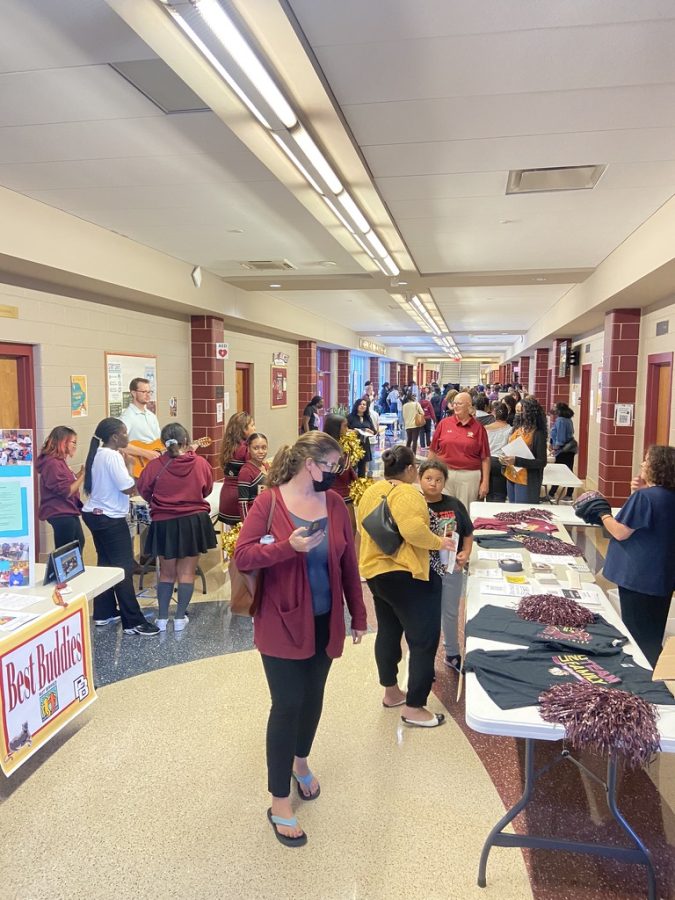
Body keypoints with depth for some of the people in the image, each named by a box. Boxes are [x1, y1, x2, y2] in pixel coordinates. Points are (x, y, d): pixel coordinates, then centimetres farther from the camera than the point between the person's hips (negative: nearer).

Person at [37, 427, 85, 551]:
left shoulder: (59, 461, 12)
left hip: (67, 513, 11)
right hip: (61, 515, -11)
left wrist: (81, 473, 5)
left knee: (78, 545, 22)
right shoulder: (53, 463, -19)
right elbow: (66, 492, -21)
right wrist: (83, 475, -14)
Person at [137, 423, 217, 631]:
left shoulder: (155, 466, -13)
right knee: (187, 573, 10)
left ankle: (162, 618, 20)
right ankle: (180, 618, 15)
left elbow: (143, 490, 2)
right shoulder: (201, 464, -9)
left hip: (165, 524, 0)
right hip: (194, 522, 0)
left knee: (166, 573, 15)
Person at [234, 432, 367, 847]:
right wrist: (289, 546, -31)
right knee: (287, 704, 0)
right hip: (281, 622, -5)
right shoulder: (269, 502, -13)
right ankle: (280, 802, 17)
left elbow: (348, 563, 6)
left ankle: (301, 761, 47)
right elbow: (242, 555, -17)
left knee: (313, 698, 19)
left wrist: (358, 615, 9)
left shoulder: (334, 503, 0)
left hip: (324, 620, 5)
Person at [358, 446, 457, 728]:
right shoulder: (407, 493, -17)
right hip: (404, 574, -9)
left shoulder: (370, 492, 8)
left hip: (375, 571, 9)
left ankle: (391, 692, 32)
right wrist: (438, 542, -15)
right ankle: (414, 708, 3)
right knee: (424, 640, 0)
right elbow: (413, 530, -30)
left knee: (388, 632, 21)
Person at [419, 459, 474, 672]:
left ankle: (453, 654, 42)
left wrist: (466, 554, -10)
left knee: (451, 613, 21)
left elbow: (468, 533, 5)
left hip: (452, 569, 3)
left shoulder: (454, 505, -4)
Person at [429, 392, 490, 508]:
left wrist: (485, 482, -2)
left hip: (469, 476, -1)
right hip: (444, 474, 1)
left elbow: (485, 458, 1)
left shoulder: (478, 427, 1)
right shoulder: (444, 423, 3)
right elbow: (433, 451, 8)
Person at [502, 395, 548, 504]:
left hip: (527, 481, -7)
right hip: (511, 478, 7)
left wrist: (516, 461, -25)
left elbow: (542, 462, -17)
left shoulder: (538, 434, -14)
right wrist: (505, 459, -1)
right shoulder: (516, 430, 7)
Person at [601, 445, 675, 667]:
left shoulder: (644, 497, -22)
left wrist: (603, 513, -2)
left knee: (638, 638, 6)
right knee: (653, 638, 20)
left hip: (638, 578, -8)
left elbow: (621, 532, -19)